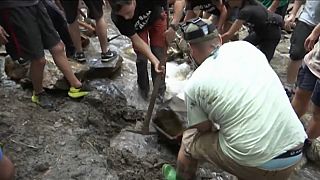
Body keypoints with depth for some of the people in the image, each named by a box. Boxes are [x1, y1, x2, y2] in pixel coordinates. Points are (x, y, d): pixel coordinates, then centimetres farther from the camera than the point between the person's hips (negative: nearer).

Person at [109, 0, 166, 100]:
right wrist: (155, 61, -40)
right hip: (137, 28, 0)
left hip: (156, 18, 0)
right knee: (141, 58, -10)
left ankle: (160, 89, 15)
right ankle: (143, 87, 18)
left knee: (159, 56, -6)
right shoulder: (117, 18, -36)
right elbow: (136, 40, -31)